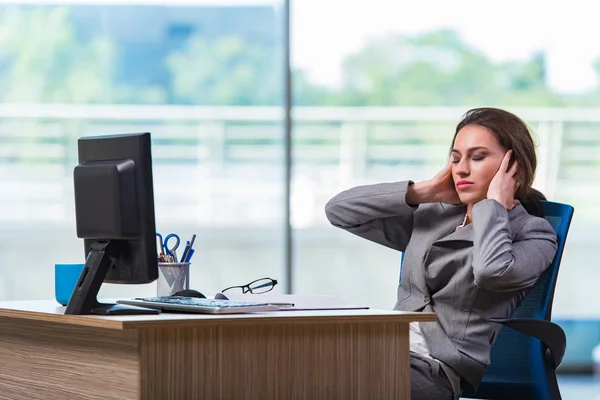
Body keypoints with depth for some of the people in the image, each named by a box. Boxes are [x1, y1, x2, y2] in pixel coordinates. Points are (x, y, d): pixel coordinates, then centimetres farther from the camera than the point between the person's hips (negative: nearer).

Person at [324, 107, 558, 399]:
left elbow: (492, 271, -20)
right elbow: (340, 210, 15)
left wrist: (494, 204, -3)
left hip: (442, 370, -6)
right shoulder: (432, 217, 21)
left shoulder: (534, 234, 5)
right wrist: (424, 192, 10)